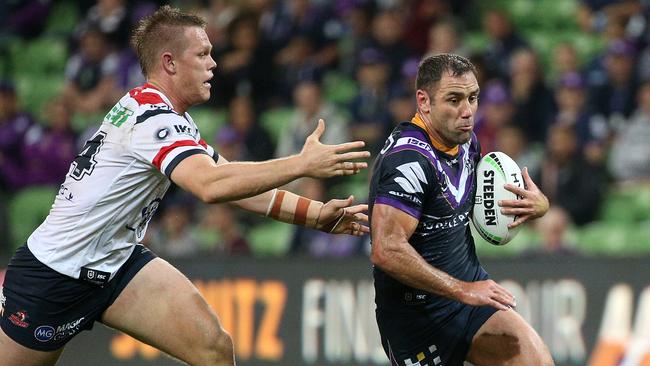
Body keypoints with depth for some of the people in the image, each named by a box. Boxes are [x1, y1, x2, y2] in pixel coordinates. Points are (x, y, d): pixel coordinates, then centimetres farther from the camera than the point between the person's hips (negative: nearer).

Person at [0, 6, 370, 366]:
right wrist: (301, 164, -39)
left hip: (117, 261, 9)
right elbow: (212, 185, -40)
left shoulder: (170, 117, 7)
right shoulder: (151, 116, -24)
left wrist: (316, 214, -2)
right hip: (55, 271, -9)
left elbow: (232, 183, 7)